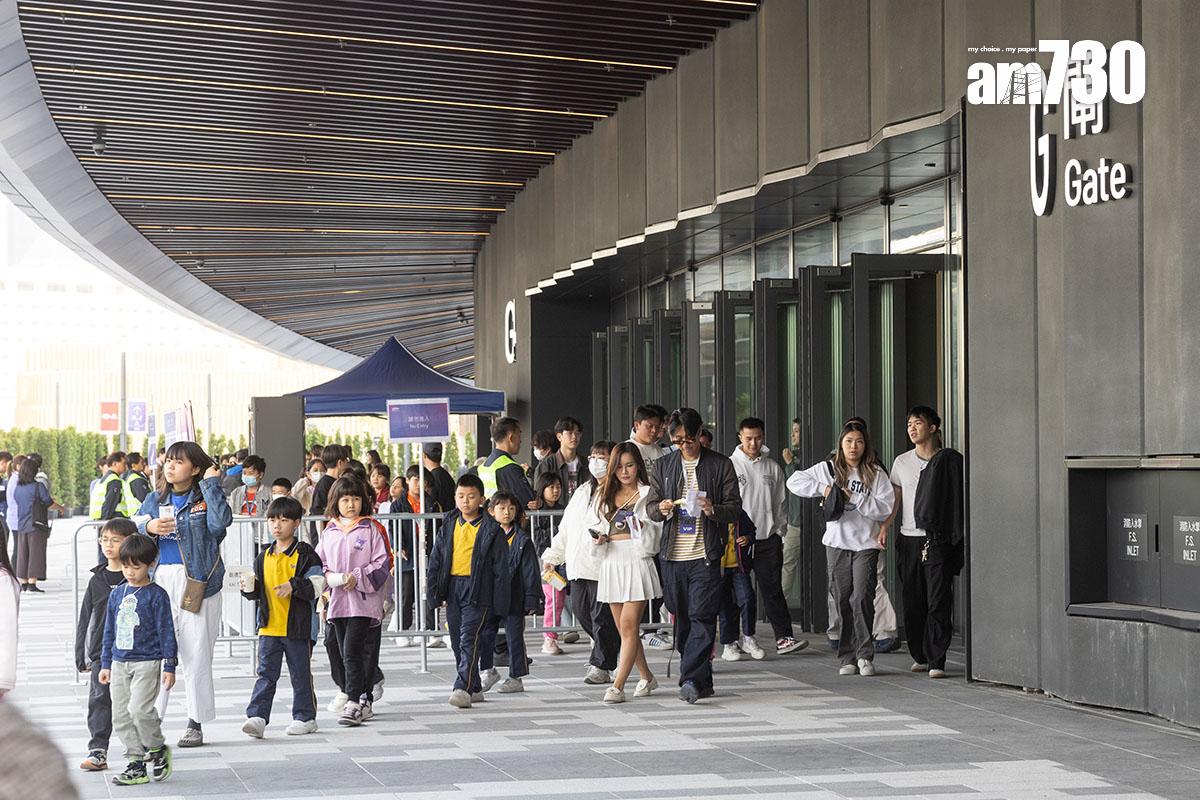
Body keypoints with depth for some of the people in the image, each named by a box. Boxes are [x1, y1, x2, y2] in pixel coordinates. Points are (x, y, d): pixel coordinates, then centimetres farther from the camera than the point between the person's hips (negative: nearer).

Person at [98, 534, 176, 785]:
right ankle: (136, 763, 11)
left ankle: (157, 749, 3)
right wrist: (105, 664, 17)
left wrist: (169, 667, -7)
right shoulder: (117, 594, 11)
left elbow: (166, 632, -4)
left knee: (139, 709, -20)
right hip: (120, 663, 6)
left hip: (147, 663, -6)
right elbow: (109, 631, 17)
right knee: (121, 716, 3)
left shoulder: (156, 595, -5)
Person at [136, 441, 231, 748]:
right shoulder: (155, 499, 13)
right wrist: (148, 527, -11)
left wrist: (212, 484, -14)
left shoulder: (204, 498, 0)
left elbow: (222, 520, -19)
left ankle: (196, 723, 12)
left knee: (196, 654, 3)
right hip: (160, 580, 3)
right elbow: (133, 528, 10)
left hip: (196, 583, -3)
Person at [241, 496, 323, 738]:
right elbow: (258, 591, 18)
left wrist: (294, 586, -22)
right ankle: (257, 716, -6)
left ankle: (305, 717, 17)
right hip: (269, 626, 4)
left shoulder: (305, 554, -5)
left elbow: (317, 585, -11)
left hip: (298, 626, -4)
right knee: (266, 673, -2)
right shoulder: (263, 557, 11)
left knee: (301, 674, 7)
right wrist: (249, 588, -3)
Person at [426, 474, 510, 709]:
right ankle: (474, 689, 21)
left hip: (478, 590, -6)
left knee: (469, 639, -15)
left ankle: (463, 688, -20)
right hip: (452, 589, 6)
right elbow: (436, 559, 14)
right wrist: (435, 591, 8)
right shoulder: (449, 525, 10)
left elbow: (500, 566, -3)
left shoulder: (491, 529, -3)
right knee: (458, 642, 10)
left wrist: (500, 601, -6)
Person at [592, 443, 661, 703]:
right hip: (611, 564, 5)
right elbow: (593, 525, 16)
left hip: (638, 563, -5)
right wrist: (597, 538, -4)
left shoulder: (648, 494, 0)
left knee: (628, 626, -12)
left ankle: (617, 686, -15)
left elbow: (657, 534, 0)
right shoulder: (604, 495, 14)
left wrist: (644, 528, -19)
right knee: (624, 628, 11)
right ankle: (646, 677, 27)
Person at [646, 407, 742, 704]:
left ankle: (691, 680, -17)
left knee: (702, 617, -13)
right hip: (673, 555, 4)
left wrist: (713, 510, -19)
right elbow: (651, 508, 13)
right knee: (682, 620, 7)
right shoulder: (663, 466, 12)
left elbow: (735, 507, 2)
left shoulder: (721, 465, 3)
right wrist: (662, 509, -10)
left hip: (705, 556, -4)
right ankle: (702, 682, 18)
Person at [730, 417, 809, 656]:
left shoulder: (772, 467, 9)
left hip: (768, 538, 2)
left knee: (772, 589, -3)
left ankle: (784, 638, -8)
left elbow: (781, 501, 14)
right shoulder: (730, 465, -1)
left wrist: (780, 529, 6)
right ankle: (744, 636, 13)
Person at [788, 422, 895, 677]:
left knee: (862, 598, -13)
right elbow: (794, 482, 6)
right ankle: (848, 658, 10)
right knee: (843, 601, 4)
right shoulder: (828, 469, 8)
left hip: (866, 544, -2)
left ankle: (865, 655, -5)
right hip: (837, 544, 2)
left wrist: (854, 497, -11)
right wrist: (823, 488, -4)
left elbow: (885, 508, -5)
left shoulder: (875, 474, 3)